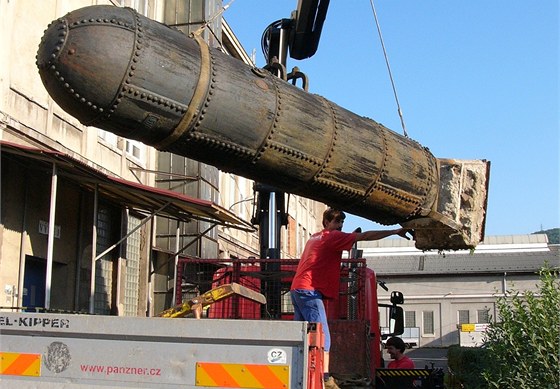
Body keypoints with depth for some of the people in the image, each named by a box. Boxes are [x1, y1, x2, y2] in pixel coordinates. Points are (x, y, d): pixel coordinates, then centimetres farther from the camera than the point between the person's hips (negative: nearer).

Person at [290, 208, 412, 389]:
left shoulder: (315, 237, 23)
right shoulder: (332, 236, -4)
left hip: (297, 289, 10)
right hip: (310, 291, -9)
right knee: (322, 336, -13)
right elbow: (365, 236, -7)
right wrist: (395, 231, -5)